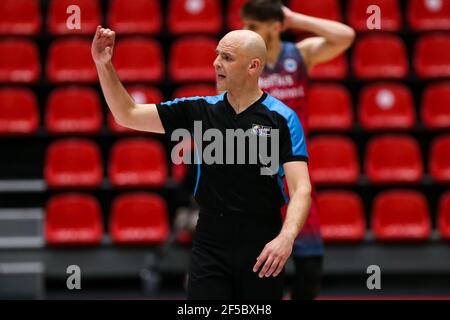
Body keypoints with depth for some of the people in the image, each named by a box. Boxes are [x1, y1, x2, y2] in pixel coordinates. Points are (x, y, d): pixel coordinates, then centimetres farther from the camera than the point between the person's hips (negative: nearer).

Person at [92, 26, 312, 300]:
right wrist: (104, 65, -4)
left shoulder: (282, 118, -5)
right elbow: (129, 115, 9)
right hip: (209, 246, 2)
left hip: (262, 250, -2)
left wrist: (286, 238, -30)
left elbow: (301, 188, -13)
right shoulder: (200, 110, 7)